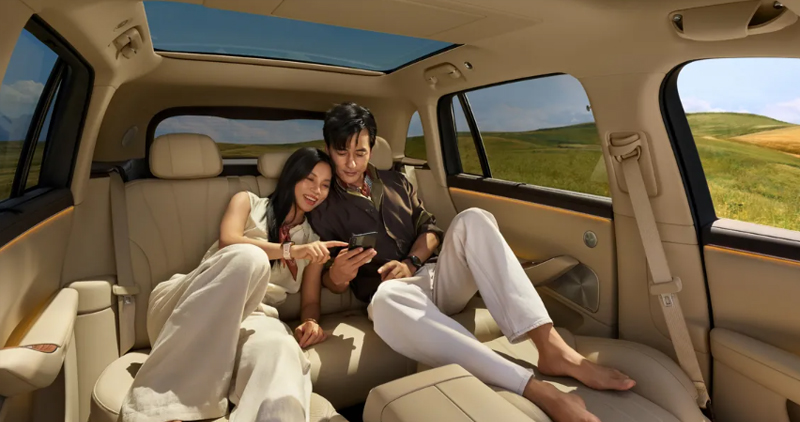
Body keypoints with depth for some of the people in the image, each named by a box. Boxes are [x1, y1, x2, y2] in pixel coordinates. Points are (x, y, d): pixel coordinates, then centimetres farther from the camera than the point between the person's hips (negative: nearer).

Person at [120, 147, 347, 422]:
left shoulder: (313, 240, 22)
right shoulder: (248, 202, 16)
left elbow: (311, 300, 18)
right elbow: (227, 241, -5)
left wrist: (311, 323, -6)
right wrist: (289, 251, -14)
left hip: (250, 315, 1)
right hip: (187, 309, 0)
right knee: (248, 257, -36)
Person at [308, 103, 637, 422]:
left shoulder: (395, 182, 17)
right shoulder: (322, 208, 7)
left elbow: (430, 229, 13)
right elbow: (332, 284, 4)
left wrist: (410, 262, -8)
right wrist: (338, 272, -21)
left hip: (438, 277, 4)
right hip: (400, 292, -3)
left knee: (471, 220, -25)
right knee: (385, 297, -41)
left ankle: (551, 348, -35)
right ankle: (534, 388, -48)